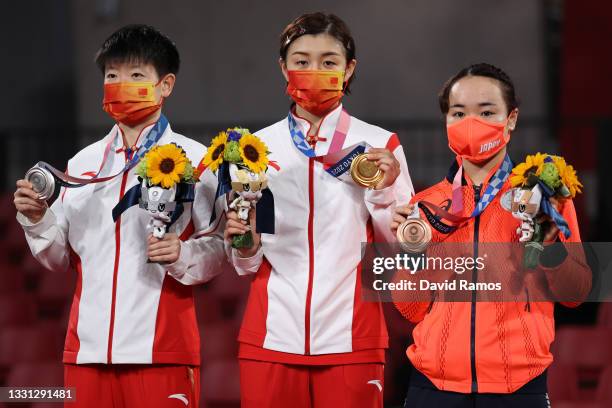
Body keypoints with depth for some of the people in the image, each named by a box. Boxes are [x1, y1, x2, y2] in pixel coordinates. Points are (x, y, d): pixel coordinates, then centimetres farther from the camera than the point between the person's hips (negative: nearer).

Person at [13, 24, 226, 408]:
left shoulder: (194, 160, 1)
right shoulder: (82, 163, 15)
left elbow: (218, 247, -3)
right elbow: (63, 258, 18)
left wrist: (182, 256, -21)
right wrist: (38, 220, 0)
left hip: (160, 352, -4)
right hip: (87, 348, 4)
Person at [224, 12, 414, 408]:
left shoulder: (379, 146, 2)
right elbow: (247, 264, 13)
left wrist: (385, 192, -14)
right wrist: (244, 245, -8)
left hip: (349, 340, -2)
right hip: (272, 338, 2)